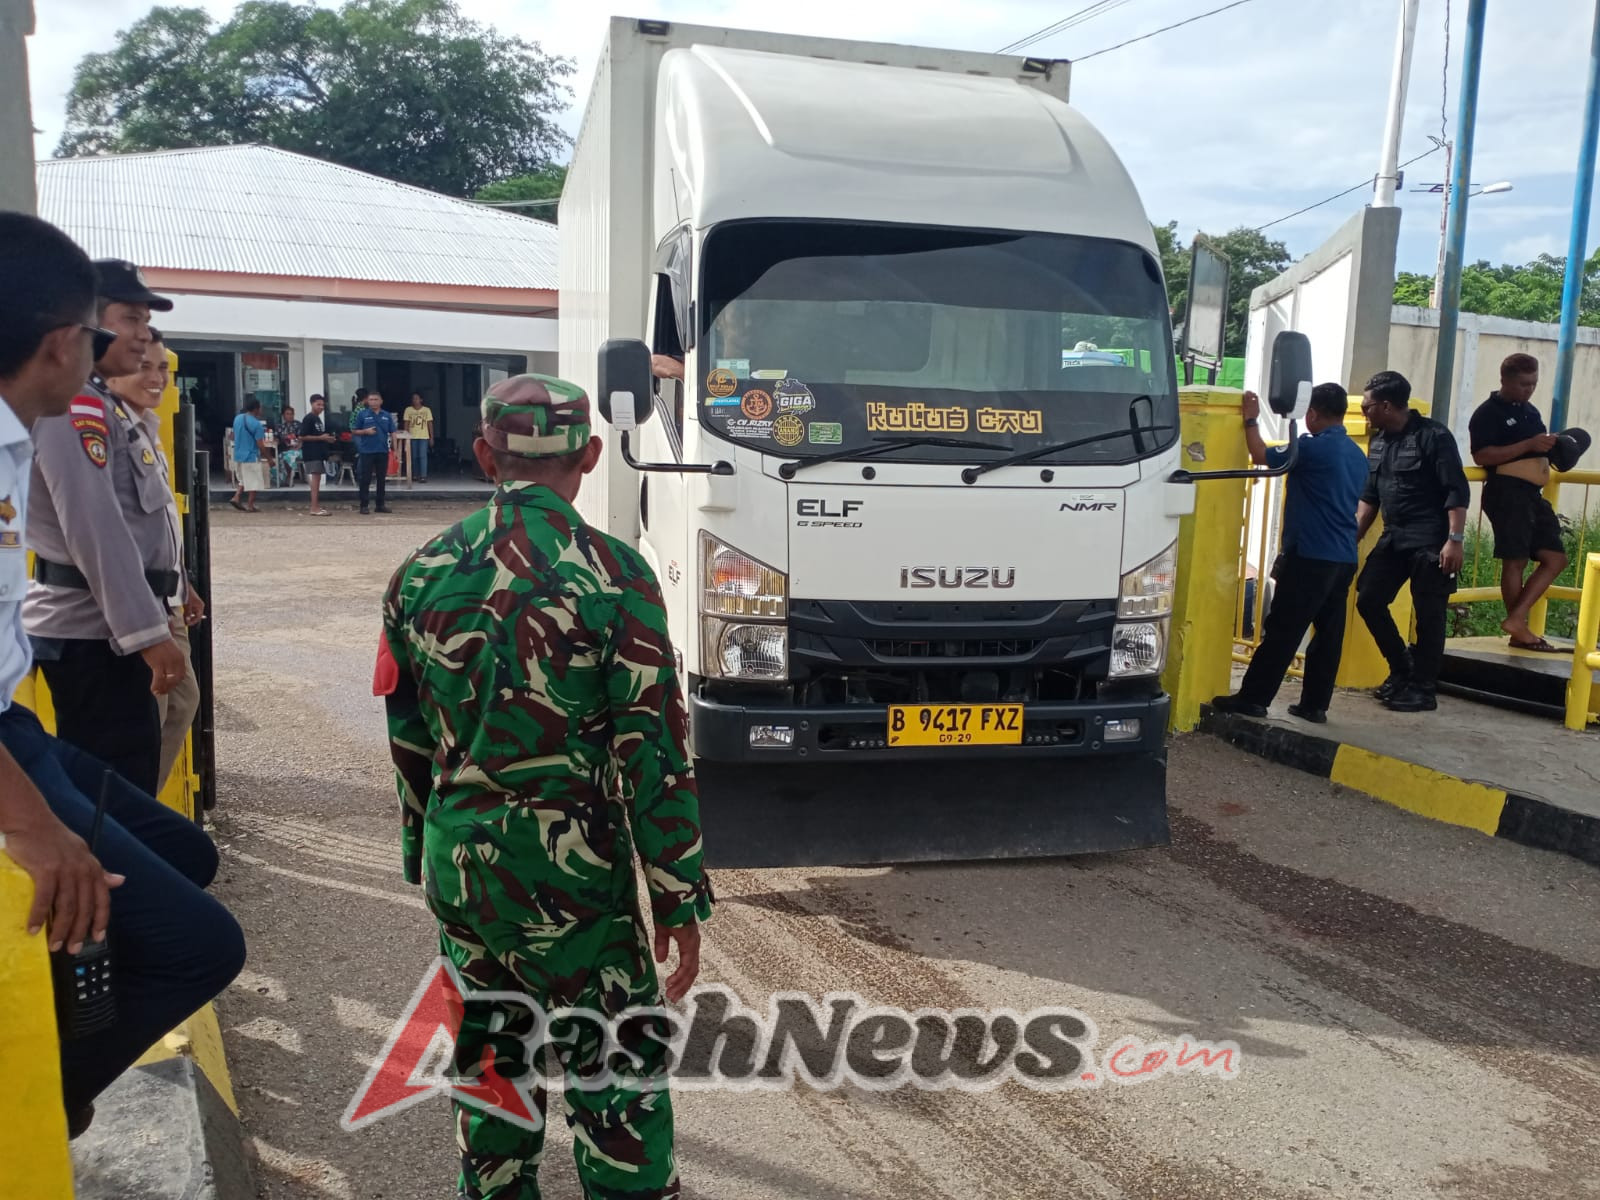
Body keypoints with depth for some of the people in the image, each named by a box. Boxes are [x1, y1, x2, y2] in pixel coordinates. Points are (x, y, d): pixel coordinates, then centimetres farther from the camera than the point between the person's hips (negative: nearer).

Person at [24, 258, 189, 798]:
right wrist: (149, 632, -24)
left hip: (103, 627, 10)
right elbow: (93, 527, -23)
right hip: (93, 631, -10)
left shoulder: (100, 402, 17)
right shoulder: (74, 403, -16)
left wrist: (154, 612, 25)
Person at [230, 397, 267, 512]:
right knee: (254, 482, 3)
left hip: (239, 455, 7)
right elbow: (260, 445, -18)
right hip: (252, 456, -7)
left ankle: (236, 497, 7)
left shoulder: (237, 418, 5)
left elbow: (233, 437, 15)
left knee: (244, 479, 22)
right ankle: (251, 506, 5)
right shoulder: (256, 424, -17)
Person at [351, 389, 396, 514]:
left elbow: (392, 433, 8)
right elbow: (354, 431, 3)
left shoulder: (387, 416, 7)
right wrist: (366, 431, -15)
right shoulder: (362, 414, 0)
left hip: (383, 452, 3)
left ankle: (381, 504, 18)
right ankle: (364, 505, 6)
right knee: (365, 479, 0)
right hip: (367, 452, -3)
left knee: (382, 479, 9)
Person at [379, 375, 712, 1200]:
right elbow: (653, 755, -14)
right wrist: (678, 904, -7)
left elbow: (409, 742, 9)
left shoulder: (421, 575, 1)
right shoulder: (613, 576, -14)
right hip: (574, 879, -5)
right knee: (619, 1079, 8)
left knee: (487, 1058, 21)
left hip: (458, 866, 5)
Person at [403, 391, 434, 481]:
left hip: (424, 437, -2)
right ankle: (415, 475, 17)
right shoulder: (408, 410, 3)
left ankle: (423, 476, -11)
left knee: (423, 456, -9)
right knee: (414, 456, 6)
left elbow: (430, 424, 3)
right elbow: (406, 424, 4)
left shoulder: (427, 410, 2)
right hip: (412, 437, 2)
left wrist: (432, 437, 1)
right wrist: (406, 435, -6)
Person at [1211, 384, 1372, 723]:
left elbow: (1261, 456, -3)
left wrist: (1251, 420, 10)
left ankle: (1253, 698, -1)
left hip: (1311, 557, -8)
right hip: (1345, 558, 8)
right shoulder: (1357, 455, 14)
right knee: (1329, 634, 8)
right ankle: (1315, 704, 13)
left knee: (1282, 631, -5)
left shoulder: (1313, 446, -12)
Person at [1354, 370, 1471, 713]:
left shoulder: (1433, 436, -11)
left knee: (1428, 614, -2)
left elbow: (1457, 492, -14)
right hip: (1393, 538, 8)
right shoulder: (1379, 441, 11)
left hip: (1430, 541, -8)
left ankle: (1424, 690, 8)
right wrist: (1352, 538, 15)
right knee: (1368, 600, 5)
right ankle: (1402, 670, 21)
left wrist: (1455, 540, -21)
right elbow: (1370, 496, 18)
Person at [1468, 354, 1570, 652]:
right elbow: (1481, 456, -19)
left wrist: (1553, 446, 9)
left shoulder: (1531, 412, 20)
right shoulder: (1488, 413, -6)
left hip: (1533, 494, 9)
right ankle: (1519, 631, 3)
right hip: (1507, 492, -9)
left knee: (1556, 558, 4)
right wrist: (1529, 445, -21)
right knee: (1516, 560, -5)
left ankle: (1516, 619, 4)